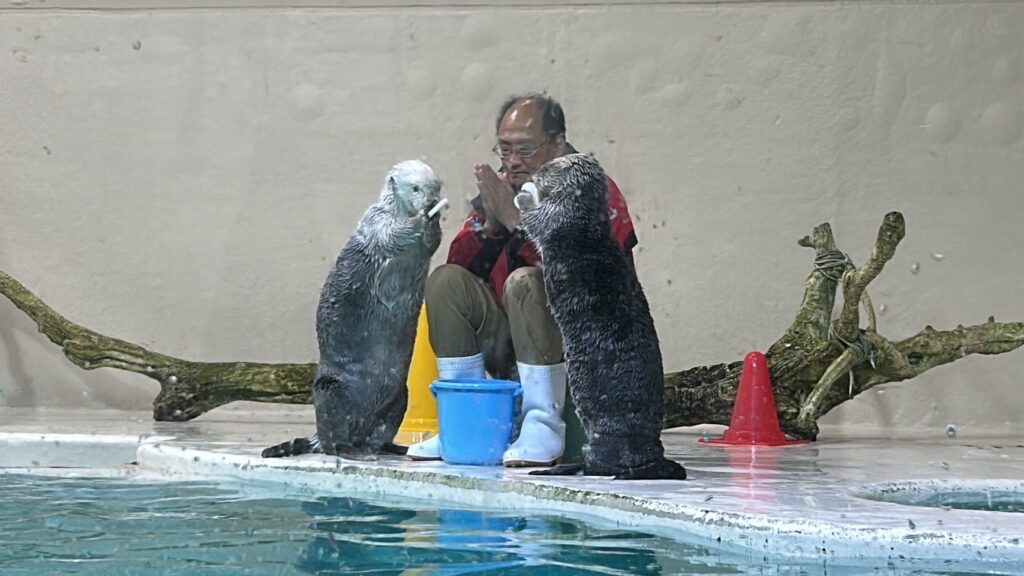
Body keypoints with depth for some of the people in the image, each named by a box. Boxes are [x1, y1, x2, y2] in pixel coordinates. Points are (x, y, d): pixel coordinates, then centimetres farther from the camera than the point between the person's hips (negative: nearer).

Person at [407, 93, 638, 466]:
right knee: (446, 281, -11)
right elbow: (460, 265, 4)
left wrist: (514, 219, -26)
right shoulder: (502, 187, 7)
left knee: (525, 282, -30)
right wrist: (489, 224, -14)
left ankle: (544, 427, -26)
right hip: (509, 351, 6)